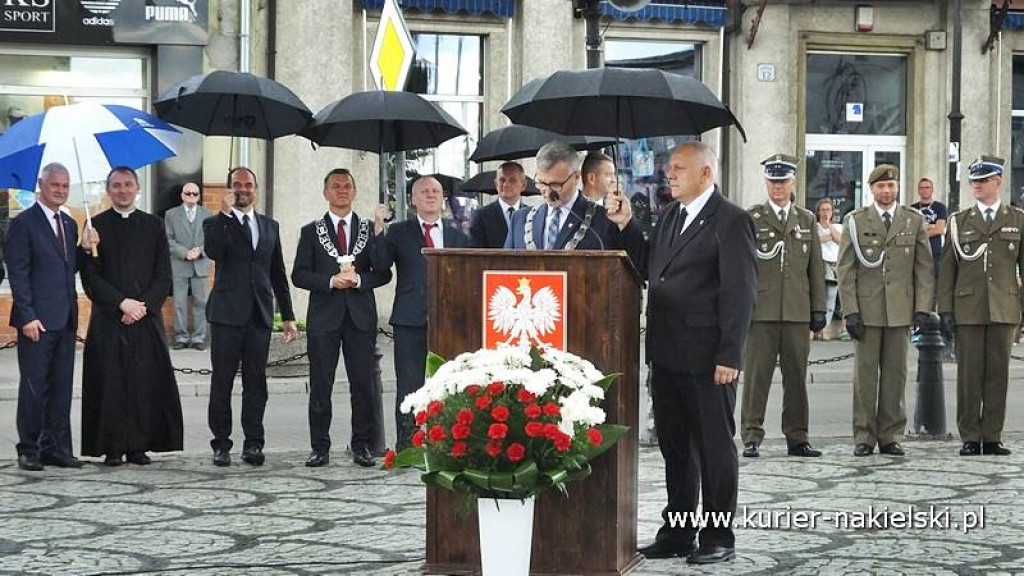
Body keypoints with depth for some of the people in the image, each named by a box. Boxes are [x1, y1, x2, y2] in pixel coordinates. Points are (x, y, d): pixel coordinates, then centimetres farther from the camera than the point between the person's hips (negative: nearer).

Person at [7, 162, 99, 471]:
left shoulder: (69, 224, 15)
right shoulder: (23, 224, -6)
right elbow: (18, 273, -10)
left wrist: (86, 248, -1)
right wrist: (27, 316, -17)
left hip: (65, 319, 7)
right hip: (37, 321, -7)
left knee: (62, 387, 9)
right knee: (34, 387, -1)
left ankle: (55, 447, 16)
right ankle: (28, 450, 7)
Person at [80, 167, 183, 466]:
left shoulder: (153, 225, 11)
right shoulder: (96, 226, 5)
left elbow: (163, 274, 7)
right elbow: (91, 276, -1)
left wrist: (143, 304, -7)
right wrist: (122, 303, -11)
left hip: (147, 317, 1)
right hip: (108, 318, -1)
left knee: (146, 382, -3)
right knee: (111, 382, -3)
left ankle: (139, 446, 3)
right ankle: (113, 447, 2)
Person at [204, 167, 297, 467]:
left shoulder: (270, 226, 16)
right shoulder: (216, 223, 4)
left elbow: (278, 273, 17)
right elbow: (213, 252, -19)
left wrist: (288, 315, 14)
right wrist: (225, 214, -17)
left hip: (260, 315, 3)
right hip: (227, 313, -3)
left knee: (255, 382, 3)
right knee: (222, 381, 1)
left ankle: (253, 443, 8)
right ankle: (221, 444, 6)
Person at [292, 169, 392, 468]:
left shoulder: (371, 229, 10)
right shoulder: (311, 232, 8)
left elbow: (383, 273, 7)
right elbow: (299, 275, 2)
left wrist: (358, 280, -11)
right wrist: (331, 281, -12)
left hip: (361, 316, 1)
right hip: (324, 316, 0)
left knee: (363, 384, 1)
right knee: (320, 385, 0)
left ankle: (362, 446, 9)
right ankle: (320, 447, 6)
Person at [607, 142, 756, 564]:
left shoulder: (731, 221, -10)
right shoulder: (671, 215, 15)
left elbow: (739, 292, -14)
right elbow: (649, 269, 16)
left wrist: (729, 356, -18)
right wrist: (625, 226, 5)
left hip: (706, 358, -8)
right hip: (667, 355, 8)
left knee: (714, 446, 3)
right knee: (674, 446, 13)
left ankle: (718, 538, 12)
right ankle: (678, 533, 22)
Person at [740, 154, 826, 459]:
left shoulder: (807, 219, 14)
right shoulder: (751, 218, 5)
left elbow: (816, 268, 14)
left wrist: (819, 308, 8)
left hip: (798, 311, 3)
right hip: (762, 310, -3)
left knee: (797, 376, 6)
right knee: (756, 374, -3)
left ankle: (797, 438, 13)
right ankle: (751, 437, 2)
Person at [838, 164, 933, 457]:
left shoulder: (914, 221, 9)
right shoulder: (855, 221, 5)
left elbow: (924, 268, 8)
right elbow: (846, 269, 2)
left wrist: (922, 307, -1)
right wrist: (850, 310, -6)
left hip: (901, 309, 1)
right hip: (866, 309, -1)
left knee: (895, 373, 4)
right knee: (865, 373, 0)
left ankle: (890, 436, 11)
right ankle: (863, 437, 6)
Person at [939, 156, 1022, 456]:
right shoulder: (959, 221, 8)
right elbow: (947, 268, 7)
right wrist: (945, 309, 0)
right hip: (968, 310, 0)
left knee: (998, 372, 2)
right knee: (969, 374, 0)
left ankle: (992, 437, 8)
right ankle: (970, 438, 6)